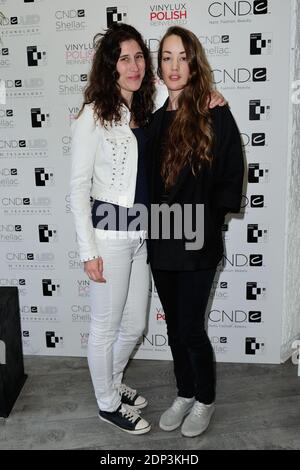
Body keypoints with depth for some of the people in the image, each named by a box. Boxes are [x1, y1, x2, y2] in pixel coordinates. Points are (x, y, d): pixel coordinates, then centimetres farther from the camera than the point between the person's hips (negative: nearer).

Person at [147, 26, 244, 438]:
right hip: (162, 242, 5)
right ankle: (185, 394, 37)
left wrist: (198, 214, -11)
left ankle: (206, 399, 30)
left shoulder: (215, 117, -8)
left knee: (191, 328, 3)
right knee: (175, 327, 16)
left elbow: (231, 183, -8)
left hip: (198, 244, -5)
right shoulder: (156, 120, 8)